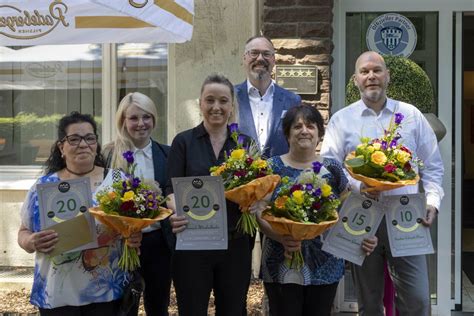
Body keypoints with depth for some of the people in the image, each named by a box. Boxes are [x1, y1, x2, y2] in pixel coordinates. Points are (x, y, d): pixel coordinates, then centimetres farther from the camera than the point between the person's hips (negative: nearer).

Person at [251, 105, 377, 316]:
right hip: (283, 266, -2)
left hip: (325, 266, 2)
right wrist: (282, 237, -24)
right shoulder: (272, 168, -1)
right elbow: (261, 214, -6)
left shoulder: (332, 168, 5)